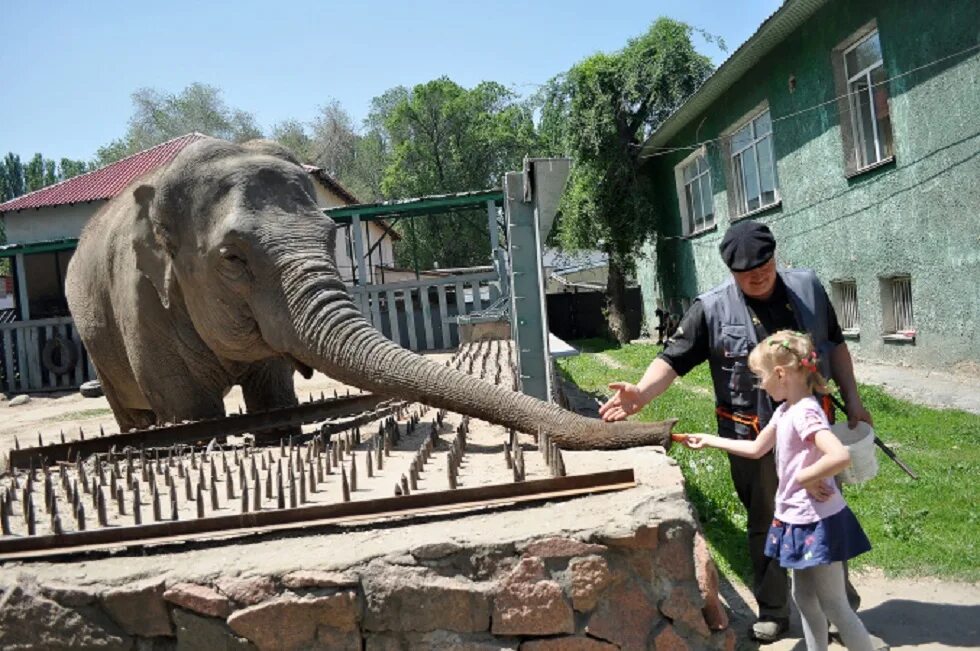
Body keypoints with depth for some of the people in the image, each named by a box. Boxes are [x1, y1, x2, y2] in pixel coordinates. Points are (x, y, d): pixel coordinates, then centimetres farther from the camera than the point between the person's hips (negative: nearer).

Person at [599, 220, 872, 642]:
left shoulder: (807, 288, -1)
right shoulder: (711, 309, -11)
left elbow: (834, 344, 10)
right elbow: (673, 359, -14)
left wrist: (852, 400, 8)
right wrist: (641, 393, -31)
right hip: (754, 439, -2)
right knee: (765, 524, 12)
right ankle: (773, 612, 29)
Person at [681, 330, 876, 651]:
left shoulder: (805, 413, -23)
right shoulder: (784, 411, 7)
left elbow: (841, 457, -37)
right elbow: (756, 448, 19)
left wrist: (804, 477, -23)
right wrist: (709, 440, 21)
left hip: (818, 524, -10)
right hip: (797, 520, 10)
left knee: (834, 606, 2)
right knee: (804, 598, 19)